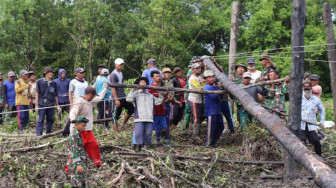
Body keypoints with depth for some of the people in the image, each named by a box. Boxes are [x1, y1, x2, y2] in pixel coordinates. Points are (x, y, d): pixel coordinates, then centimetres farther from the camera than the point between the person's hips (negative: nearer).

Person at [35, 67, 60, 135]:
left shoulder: (54, 83, 12)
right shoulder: (40, 81, 2)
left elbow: (55, 95, 16)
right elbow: (37, 93, 1)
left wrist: (57, 105, 13)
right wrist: (36, 105, -3)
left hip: (51, 104, 4)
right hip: (42, 104, -4)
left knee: (50, 120, 7)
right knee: (41, 120, -7)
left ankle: (48, 134, 16)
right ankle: (38, 134, -7)